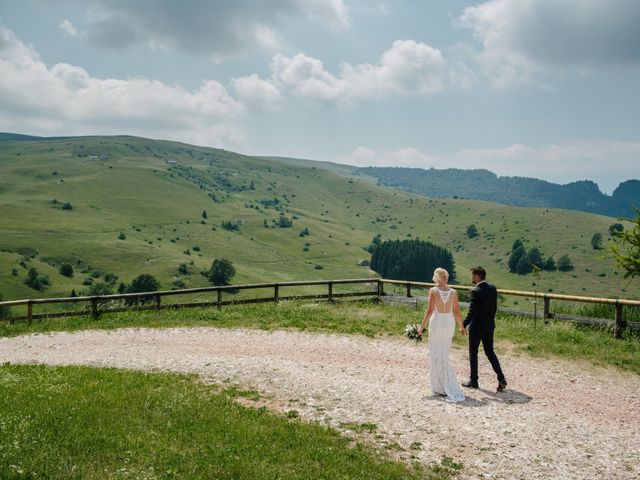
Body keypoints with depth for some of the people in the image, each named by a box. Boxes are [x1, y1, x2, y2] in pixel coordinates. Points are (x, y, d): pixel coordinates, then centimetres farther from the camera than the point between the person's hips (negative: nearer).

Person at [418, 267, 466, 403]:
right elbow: (456, 311, 4)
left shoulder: (433, 291, -8)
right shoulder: (453, 292, 0)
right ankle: (440, 387, 24)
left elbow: (429, 311, -10)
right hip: (450, 323, 4)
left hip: (436, 322, -4)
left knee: (438, 357, 5)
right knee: (444, 355, 17)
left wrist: (422, 326, -2)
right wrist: (461, 326, 17)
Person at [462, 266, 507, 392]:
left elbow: (471, 312, -21)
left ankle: (473, 381, 16)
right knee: (490, 352, 15)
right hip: (490, 326, 7)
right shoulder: (493, 288, 2)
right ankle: (501, 378, 4)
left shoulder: (476, 292, -20)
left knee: (473, 353, 8)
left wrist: (464, 325, -12)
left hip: (477, 326, -7)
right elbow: (495, 307, 9)